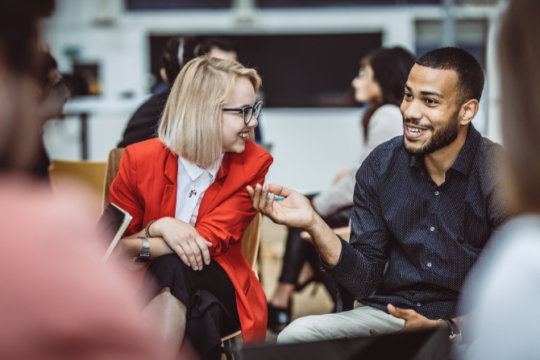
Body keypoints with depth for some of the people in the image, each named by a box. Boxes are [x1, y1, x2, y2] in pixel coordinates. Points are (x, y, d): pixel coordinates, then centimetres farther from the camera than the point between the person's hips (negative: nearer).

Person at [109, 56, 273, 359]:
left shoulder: (254, 164, -1)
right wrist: (159, 227, -20)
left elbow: (211, 240, -12)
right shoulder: (139, 160, -2)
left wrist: (137, 245, -24)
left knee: (173, 270, -34)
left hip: (215, 289, 0)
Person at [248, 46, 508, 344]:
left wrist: (446, 329, -25)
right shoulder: (380, 166, 3)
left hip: (467, 327, -3)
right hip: (390, 314, 3)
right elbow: (368, 283, 1)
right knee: (296, 335, -20)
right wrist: (313, 223, -12)